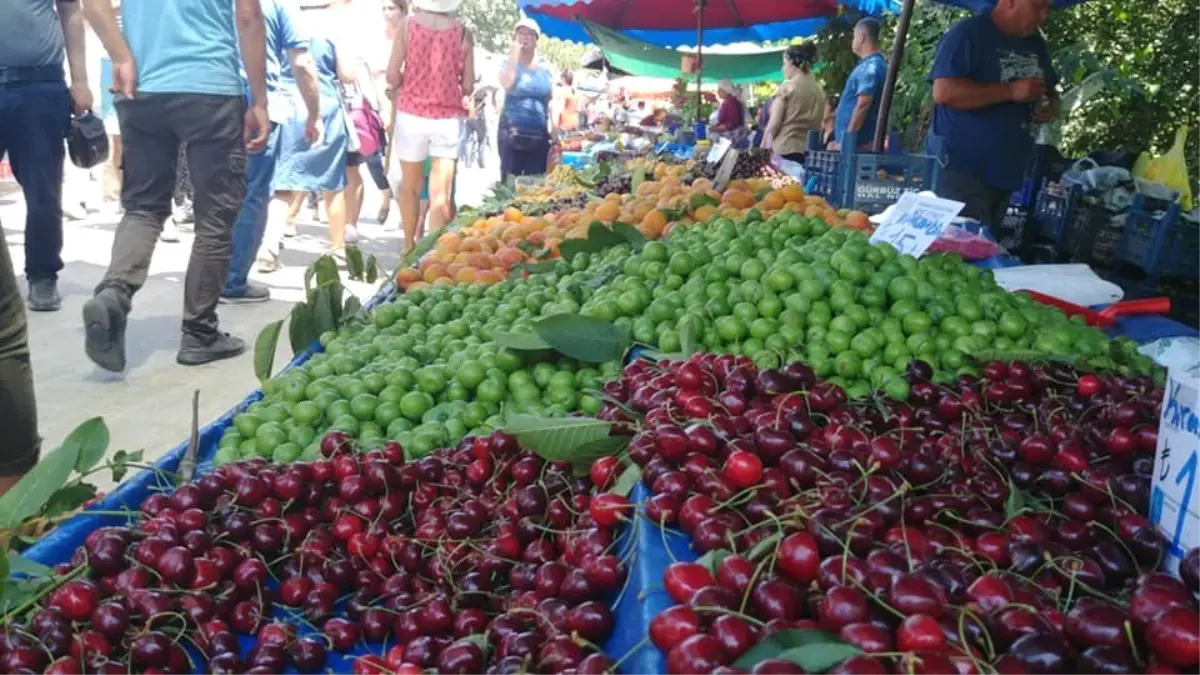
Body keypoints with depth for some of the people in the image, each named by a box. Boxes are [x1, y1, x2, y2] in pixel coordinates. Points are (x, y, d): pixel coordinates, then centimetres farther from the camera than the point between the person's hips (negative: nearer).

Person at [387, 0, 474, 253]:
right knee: (441, 193, -2)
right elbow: (468, 86, 0)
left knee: (410, 186, 16)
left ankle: (409, 247, 28)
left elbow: (392, 76, -6)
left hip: (412, 113, 1)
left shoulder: (408, 24, -3)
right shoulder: (463, 31, -1)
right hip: (449, 117, 0)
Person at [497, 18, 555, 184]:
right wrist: (515, 55, -10)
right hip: (512, 132, -2)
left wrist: (554, 130, 6)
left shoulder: (545, 68, 12)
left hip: (539, 134, 3)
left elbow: (550, 101, 14)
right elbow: (506, 84, -17)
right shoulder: (509, 63, 5)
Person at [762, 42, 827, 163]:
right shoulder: (820, 90, 11)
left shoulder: (787, 86, -5)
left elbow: (774, 124, -7)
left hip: (785, 150, -5)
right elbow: (818, 124, 13)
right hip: (810, 150, 6)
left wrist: (763, 148, 3)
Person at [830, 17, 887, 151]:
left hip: (857, 145, -10)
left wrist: (846, 142, -21)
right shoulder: (869, 66, 19)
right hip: (862, 144, 10)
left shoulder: (870, 67, -13)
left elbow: (863, 105, -21)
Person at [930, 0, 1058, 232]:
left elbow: (1049, 92, 26)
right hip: (962, 170, -8)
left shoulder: (1035, 44, 14)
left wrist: (1050, 107, 1)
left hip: (1006, 173, 8)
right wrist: (1011, 91, -22)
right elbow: (943, 91, -23)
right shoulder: (968, 33, -11)